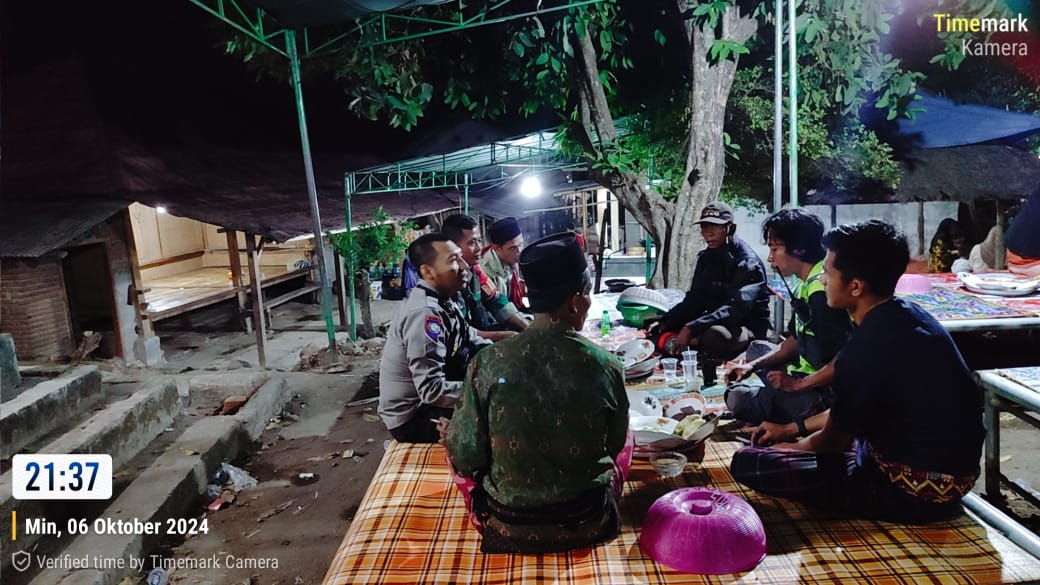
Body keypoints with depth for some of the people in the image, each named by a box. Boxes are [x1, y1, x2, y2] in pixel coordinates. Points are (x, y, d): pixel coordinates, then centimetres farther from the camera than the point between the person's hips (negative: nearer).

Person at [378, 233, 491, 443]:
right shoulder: (425, 314, -28)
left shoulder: (442, 301, 0)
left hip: (426, 402, 9)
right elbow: (433, 391, -32)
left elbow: (472, 341, 10)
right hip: (413, 418, -9)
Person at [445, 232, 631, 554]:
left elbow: (465, 457, -13)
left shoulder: (487, 364, -20)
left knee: (449, 435, 23)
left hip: (508, 532, -1)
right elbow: (615, 445, 0)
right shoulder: (606, 366, -17)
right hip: (588, 527, 1)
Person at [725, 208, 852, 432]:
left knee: (738, 398, -20)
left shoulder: (821, 292, -24)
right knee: (757, 349, 24)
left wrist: (797, 384, -19)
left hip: (825, 394, -10)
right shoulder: (805, 285, 7)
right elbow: (794, 341, 16)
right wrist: (753, 365, 5)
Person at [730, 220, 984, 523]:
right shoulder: (910, 315, 1)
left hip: (915, 494, -9)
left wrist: (790, 447, 10)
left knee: (748, 463, -14)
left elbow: (834, 441, -9)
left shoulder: (869, 345, -26)